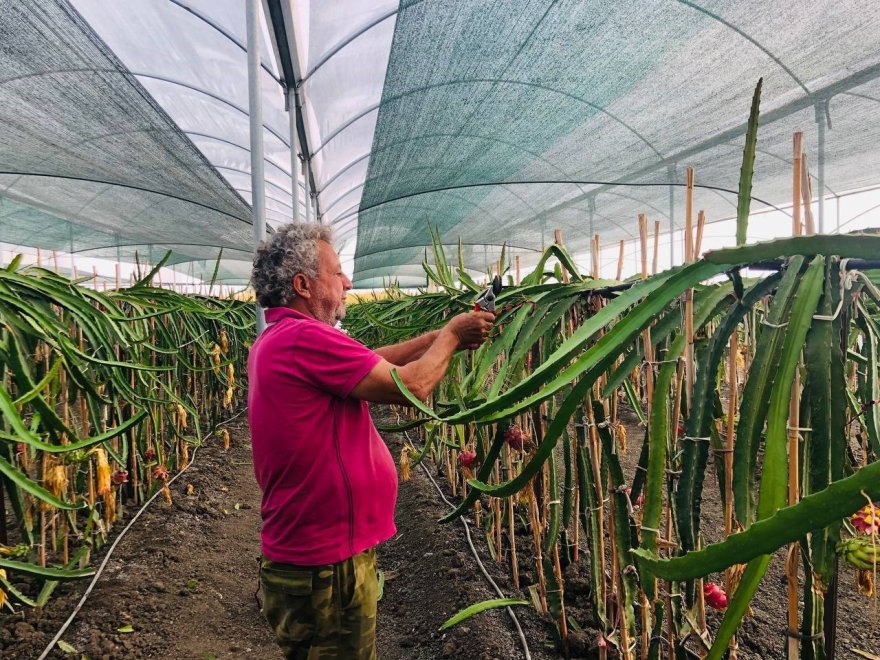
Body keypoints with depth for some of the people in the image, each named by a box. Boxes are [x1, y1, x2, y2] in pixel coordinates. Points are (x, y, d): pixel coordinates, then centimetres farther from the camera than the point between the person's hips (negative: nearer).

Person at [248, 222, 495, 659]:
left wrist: (442, 337, 8)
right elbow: (411, 386, -21)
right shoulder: (304, 339, -25)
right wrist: (451, 336, -4)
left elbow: (372, 363, 11)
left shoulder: (277, 340, 9)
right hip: (325, 569, -10)